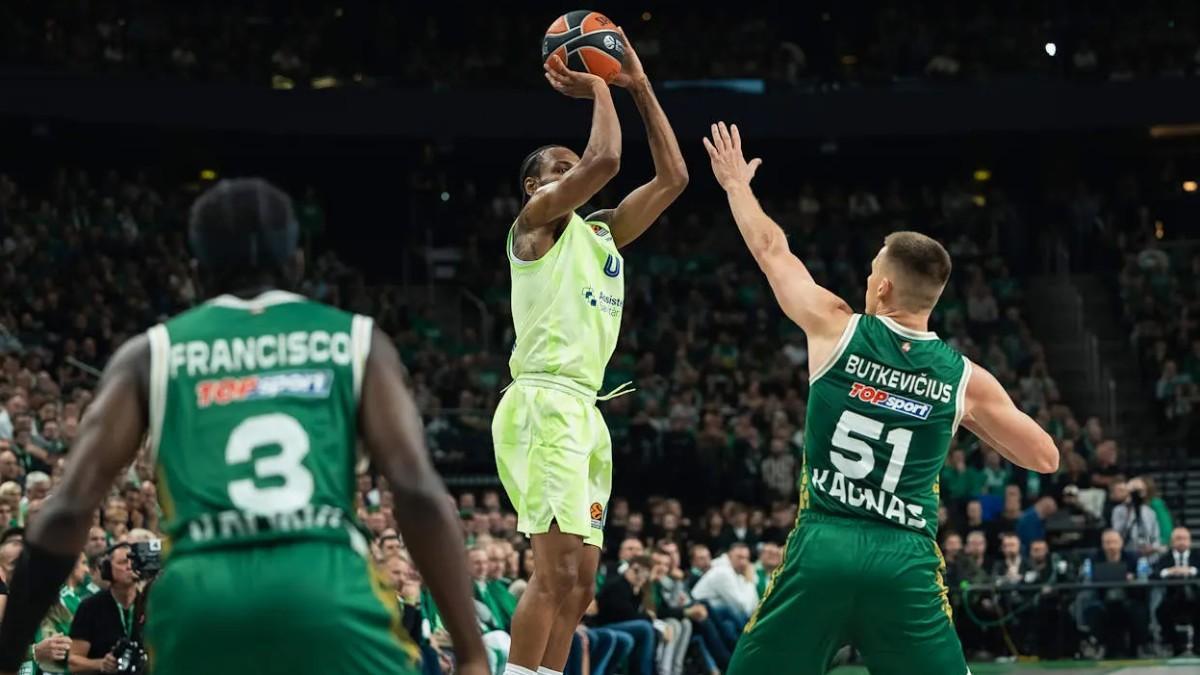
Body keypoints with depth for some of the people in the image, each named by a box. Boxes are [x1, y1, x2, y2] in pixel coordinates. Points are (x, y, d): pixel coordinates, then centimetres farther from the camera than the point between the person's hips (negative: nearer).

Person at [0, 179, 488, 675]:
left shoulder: (151, 353, 19)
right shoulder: (357, 340, 17)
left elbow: (68, 510, 9)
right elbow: (418, 491, 3)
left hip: (198, 599, 1)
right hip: (328, 589, -1)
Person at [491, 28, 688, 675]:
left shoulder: (602, 233, 23)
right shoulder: (536, 219, 1)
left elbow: (672, 176, 22)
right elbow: (604, 160, -16)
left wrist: (639, 86, 19)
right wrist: (597, 89, 0)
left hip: (584, 412, 9)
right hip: (544, 406, -9)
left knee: (579, 580, 6)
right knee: (557, 573, -17)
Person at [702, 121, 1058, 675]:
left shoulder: (837, 330, 1)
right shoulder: (966, 378, 3)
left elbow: (772, 251, 17)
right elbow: (1045, 457, 13)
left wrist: (735, 182, 34)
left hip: (822, 547, 0)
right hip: (905, 561, 1)